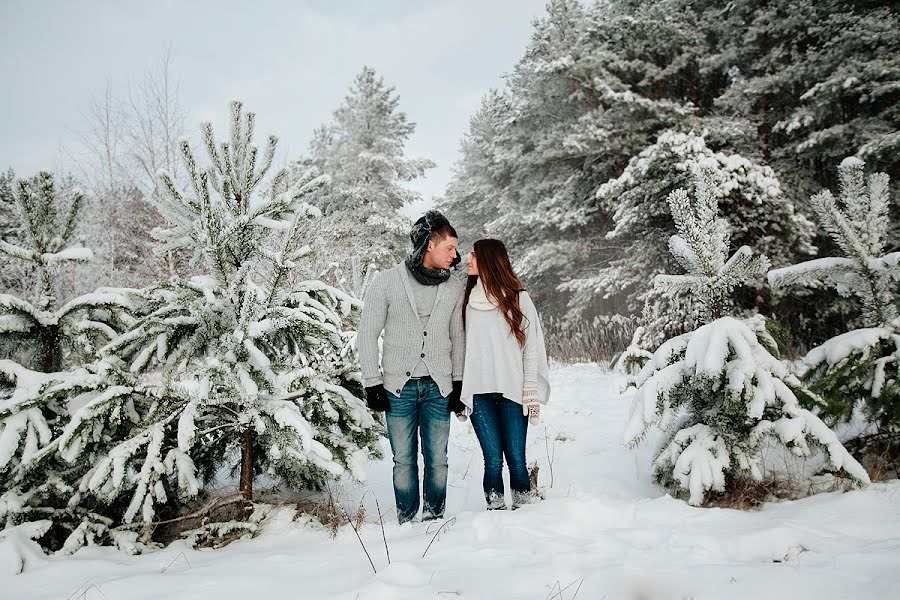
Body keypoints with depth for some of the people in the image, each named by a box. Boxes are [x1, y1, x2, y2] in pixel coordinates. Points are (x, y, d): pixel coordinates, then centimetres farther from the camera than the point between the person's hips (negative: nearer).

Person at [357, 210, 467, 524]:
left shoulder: (454, 287, 6)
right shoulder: (386, 282, -4)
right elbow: (368, 335, 0)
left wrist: (458, 383, 9)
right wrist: (372, 383, -3)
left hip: (438, 386, 2)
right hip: (398, 386, -2)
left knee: (437, 459, 5)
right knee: (403, 460, 4)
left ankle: (434, 518, 18)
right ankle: (407, 522, 15)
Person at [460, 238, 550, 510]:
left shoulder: (518, 298, 3)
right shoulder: (468, 299, 13)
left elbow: (532, 346, 2)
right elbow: (461, 345, 14)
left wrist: (531, 391, -4)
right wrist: (459, 391, 8)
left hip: (512, 391, -2)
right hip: (478, 392, 2)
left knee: (516, 459, -3)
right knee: (493, 460, -1)